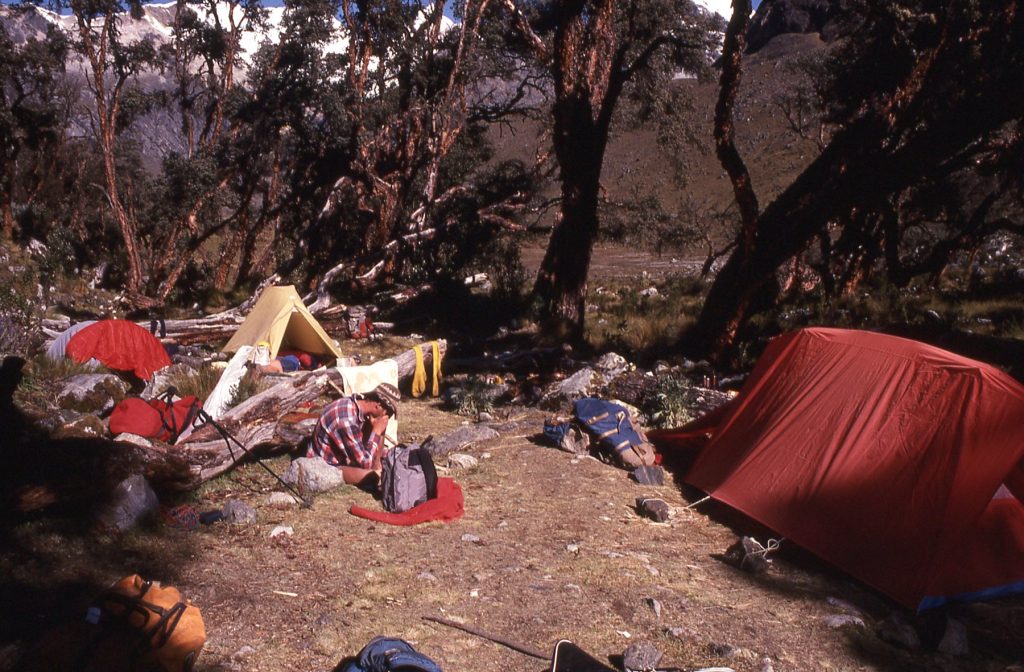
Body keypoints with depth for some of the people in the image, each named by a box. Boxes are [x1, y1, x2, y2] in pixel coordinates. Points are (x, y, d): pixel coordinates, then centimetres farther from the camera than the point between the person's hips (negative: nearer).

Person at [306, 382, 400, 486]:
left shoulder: (358, 403, -7)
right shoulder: (347, 420, -34)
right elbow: (365, 464, -27)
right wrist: (376, 431, -22)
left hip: (343, 456, 9)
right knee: (374, 476, -30)